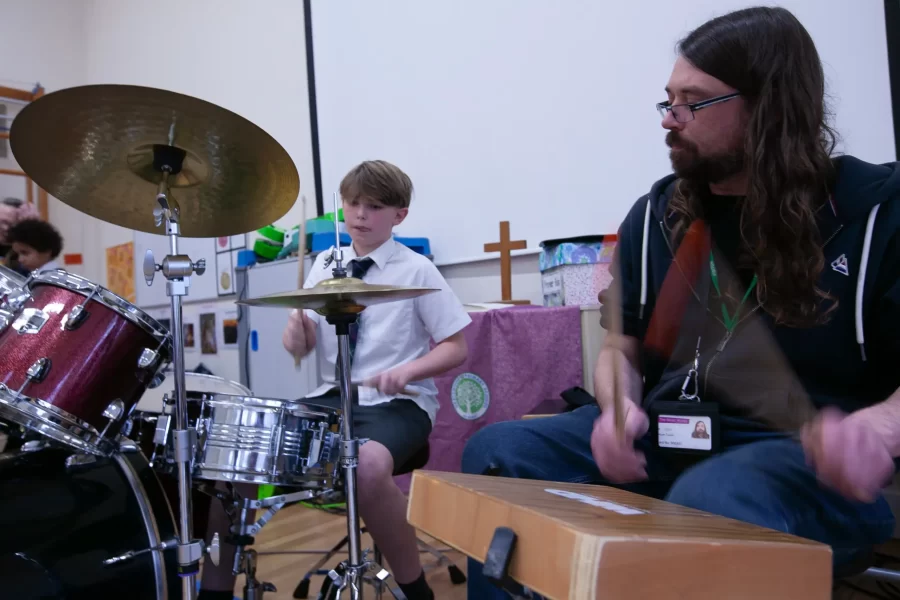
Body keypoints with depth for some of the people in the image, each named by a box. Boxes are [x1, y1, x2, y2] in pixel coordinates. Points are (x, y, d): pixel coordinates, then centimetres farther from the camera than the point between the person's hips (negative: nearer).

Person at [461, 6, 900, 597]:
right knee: (497, 450, -13)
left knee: (708, 502, -37)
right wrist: (619, 409, -11)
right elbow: (620, 349, 12)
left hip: (809, 456, -3)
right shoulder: (656, 214, 8)